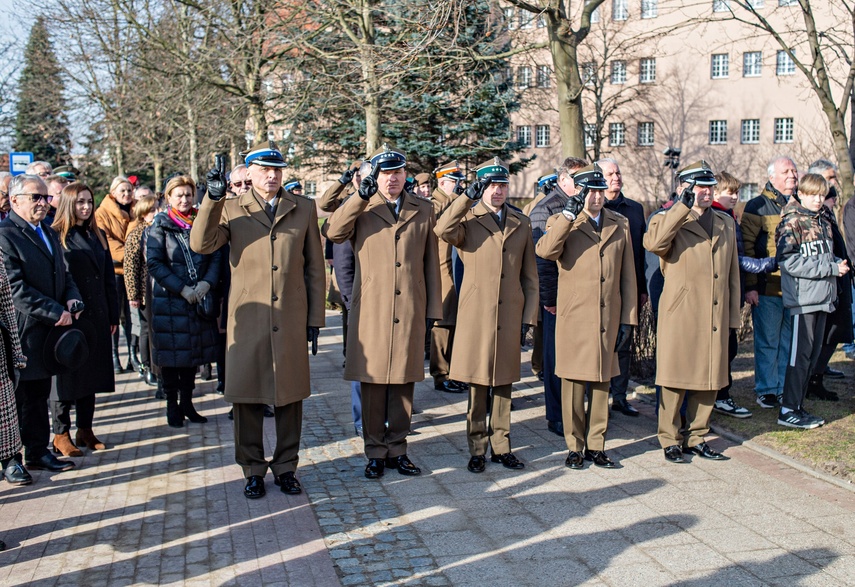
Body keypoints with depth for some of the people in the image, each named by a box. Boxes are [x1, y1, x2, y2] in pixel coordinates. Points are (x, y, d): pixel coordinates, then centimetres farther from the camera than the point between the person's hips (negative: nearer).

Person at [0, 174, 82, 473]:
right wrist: (56, 312, -19)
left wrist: (72, 297, -1)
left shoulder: (48, 233, 16)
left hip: (48, 330, 8)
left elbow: (64, 273, 21)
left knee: (40, 394, 15)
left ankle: (39, 451, 24)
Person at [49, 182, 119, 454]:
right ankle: (61, 435, 12)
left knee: (91, 373, 12)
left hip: (96, 317, 6)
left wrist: (113, 315, 11)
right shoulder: (57, 236, -6)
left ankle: (85, 430, 22)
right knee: (66, 377, 2)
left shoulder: (97, 236, 13)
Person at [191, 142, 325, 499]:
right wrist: (213, 198, -22)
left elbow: (315, 267, 9)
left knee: (290, 397, 8)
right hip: (247, 319, -1)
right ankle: (253, 470, 19)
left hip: (291, 320, 1)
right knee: (247, 398, 5)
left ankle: (286, 467, 23)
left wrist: (315, 318, 5)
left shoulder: (303, 209, 8)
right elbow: (200, 244, -11)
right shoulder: (231, 209, 5)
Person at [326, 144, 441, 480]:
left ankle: (397, 449, 20)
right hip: (370, 311, -2)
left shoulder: (423, 210, 11)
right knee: (373, 383, 3)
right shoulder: (361, 209, 6)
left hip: (410, 312, 2)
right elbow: (334, 233, -13)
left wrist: (433, 309, 8)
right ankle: (375, 452, 15)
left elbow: (431, 262, 12)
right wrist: (360, 197, -19)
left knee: (404, 382, 8)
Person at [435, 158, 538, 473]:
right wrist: (467, 197, -20)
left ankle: (501, 446, 21)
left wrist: (529, 315, 6)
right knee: (478, 384, 3)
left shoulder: (521, 223, 12)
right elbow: (442, 231, -23)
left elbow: (530, 275, 13)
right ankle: (477, 449, 14)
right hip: (476, 314, -3)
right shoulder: (468, 220, 2)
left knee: (504, 383, 10)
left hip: (510, 315, 3)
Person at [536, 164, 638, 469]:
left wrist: (628, 319, 6)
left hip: (608, 318, 3)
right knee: (574, 384, 3)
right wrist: (569, 213, -24)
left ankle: (596, 446, 21)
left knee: (602, 383, 10)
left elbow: (628, 276, 10)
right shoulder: (563, 222, 1)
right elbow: (545, 250, -22)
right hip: (573, 318, -3)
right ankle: (575, 447, 16)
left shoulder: (620, 224, 11)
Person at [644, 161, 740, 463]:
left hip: (716, 318, 5)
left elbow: (732, 273, 18)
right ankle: (670, 440, 14)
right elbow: (652, 242, -27)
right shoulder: (669, 220, -2)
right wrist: (683, 206, -25)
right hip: (679, 315, -5)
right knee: (676, 379, 1)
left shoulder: (726, 223, 15)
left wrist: (733, 316, 14)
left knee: (710, 380, 10)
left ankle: (696, 438, 24)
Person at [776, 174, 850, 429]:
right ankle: (788, 410, 0)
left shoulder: (824, 224, 17)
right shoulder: (792, 222, -7)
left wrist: (839, 265, 2)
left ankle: (797, 405, 17)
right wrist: (831, 267, -16)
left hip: (823, 298, 8)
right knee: (801, 353, -6)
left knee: (813, 354, 9)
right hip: (802, 297, -8)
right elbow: (790, 262, -17)